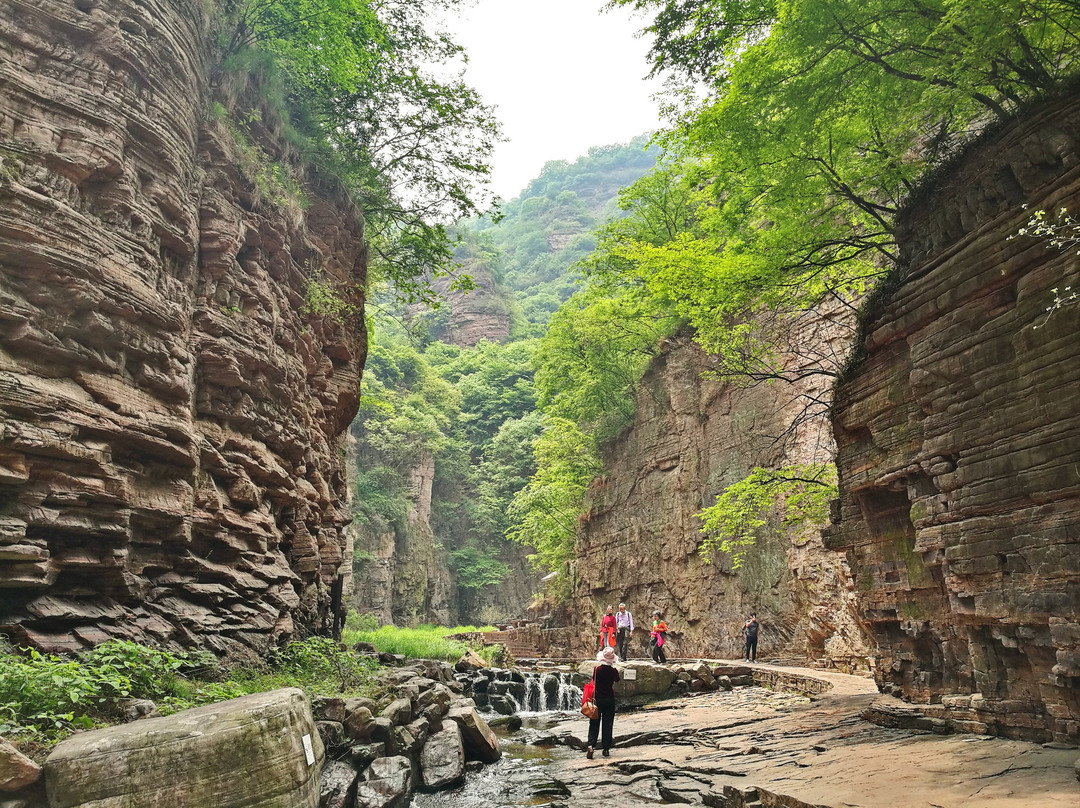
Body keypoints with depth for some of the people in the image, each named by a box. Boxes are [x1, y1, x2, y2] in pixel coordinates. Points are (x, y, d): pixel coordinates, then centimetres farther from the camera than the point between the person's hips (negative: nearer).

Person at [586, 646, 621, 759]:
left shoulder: (597, 669, -10)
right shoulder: (614, 671, -8)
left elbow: (594, 684, -3)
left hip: (598, 699, -1)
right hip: (609, 699, 1)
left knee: (594, 724, 6)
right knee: (607, 724, 10)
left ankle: (591, 745, -11)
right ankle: (606, 749, 13)